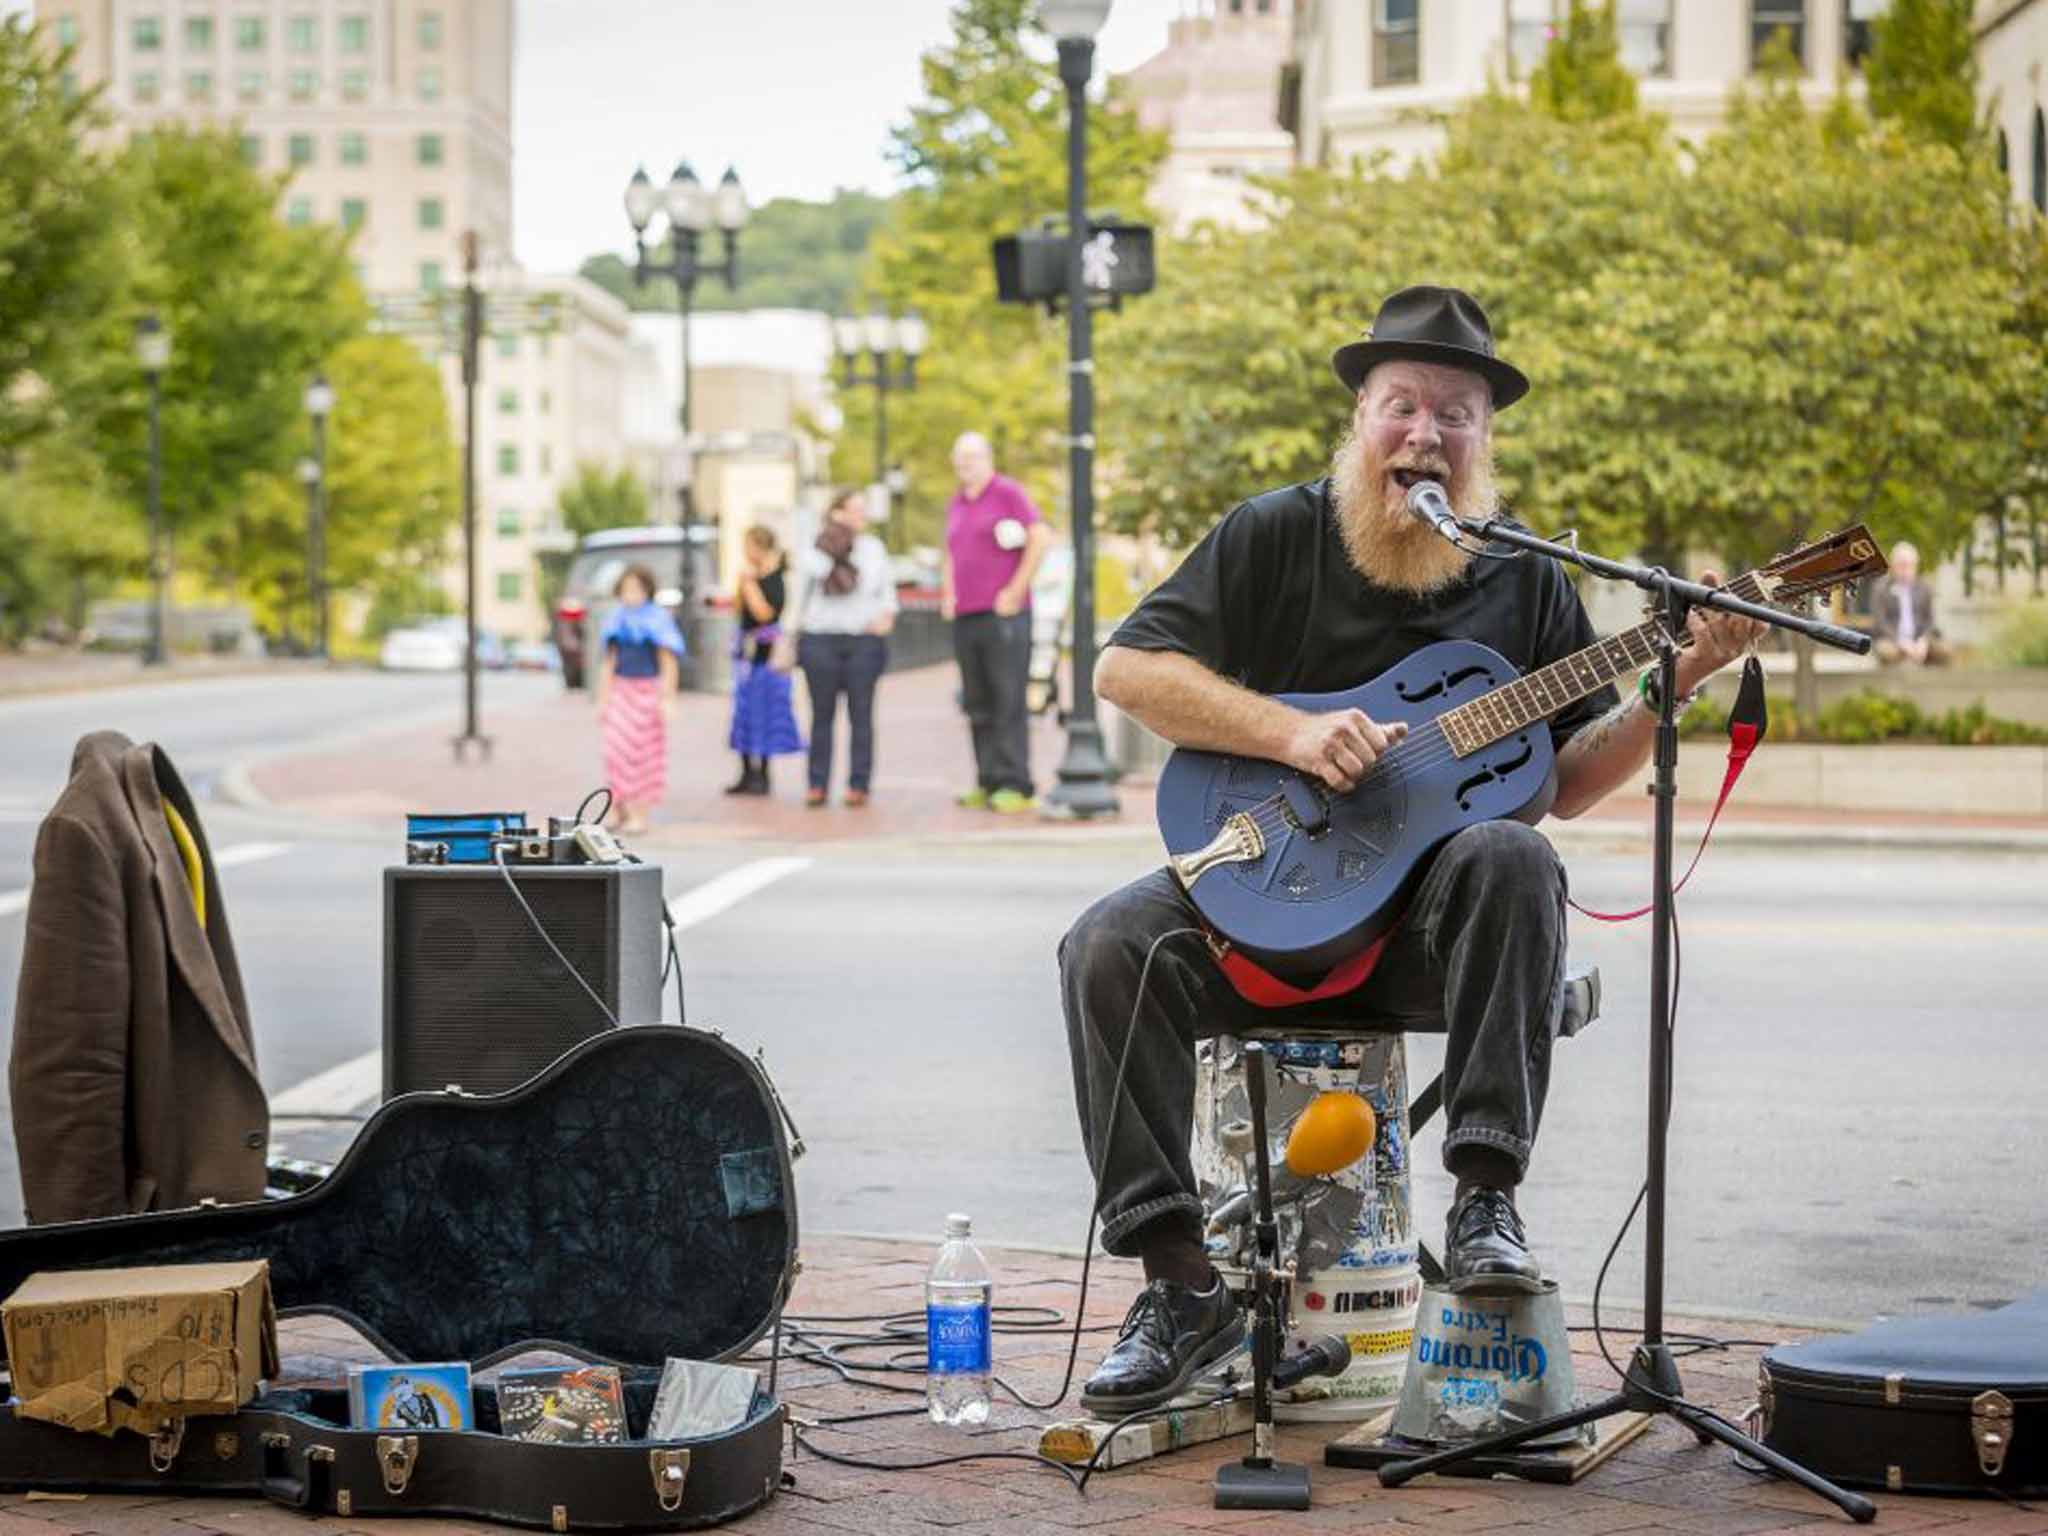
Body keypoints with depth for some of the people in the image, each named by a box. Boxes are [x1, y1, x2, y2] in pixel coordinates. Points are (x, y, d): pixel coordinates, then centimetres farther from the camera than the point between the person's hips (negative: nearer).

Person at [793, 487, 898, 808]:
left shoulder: (873, 547, 13)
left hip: (864, 640, 1)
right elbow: (801, 592, 2)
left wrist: (887, 615, 3)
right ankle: (817, 784, 6)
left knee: (861, 714, -1)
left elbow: (886, 589, 14)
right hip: (821, 639, -1)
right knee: (822, 714, 3)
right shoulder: (815, 549, 5)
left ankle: (859, 784, 2)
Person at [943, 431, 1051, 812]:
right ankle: (988, 782, 11)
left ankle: (1014, 784, -9)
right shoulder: (955, 504, 19)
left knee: (1008, 702, -9)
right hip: (965, 617, 7)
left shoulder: (1008, 492, -3)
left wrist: (1016, 591, -12)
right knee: (978, 706, 7)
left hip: (1002, 614, -7)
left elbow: (1041, 538, -11)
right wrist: (947, 593, 15)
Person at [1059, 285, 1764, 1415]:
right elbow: (1126, 667, -6)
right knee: (1111, 948, -26)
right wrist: (1294, 735, -16)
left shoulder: (1525, 580, 9)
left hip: (1429, 914, 0)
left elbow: (1570, 780, 8)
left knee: (1510, 859, -33)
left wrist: (1675, 682, -7)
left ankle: (1484, 1200, -31)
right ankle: (1181, 1285, -21)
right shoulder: (1276, 536, 3)